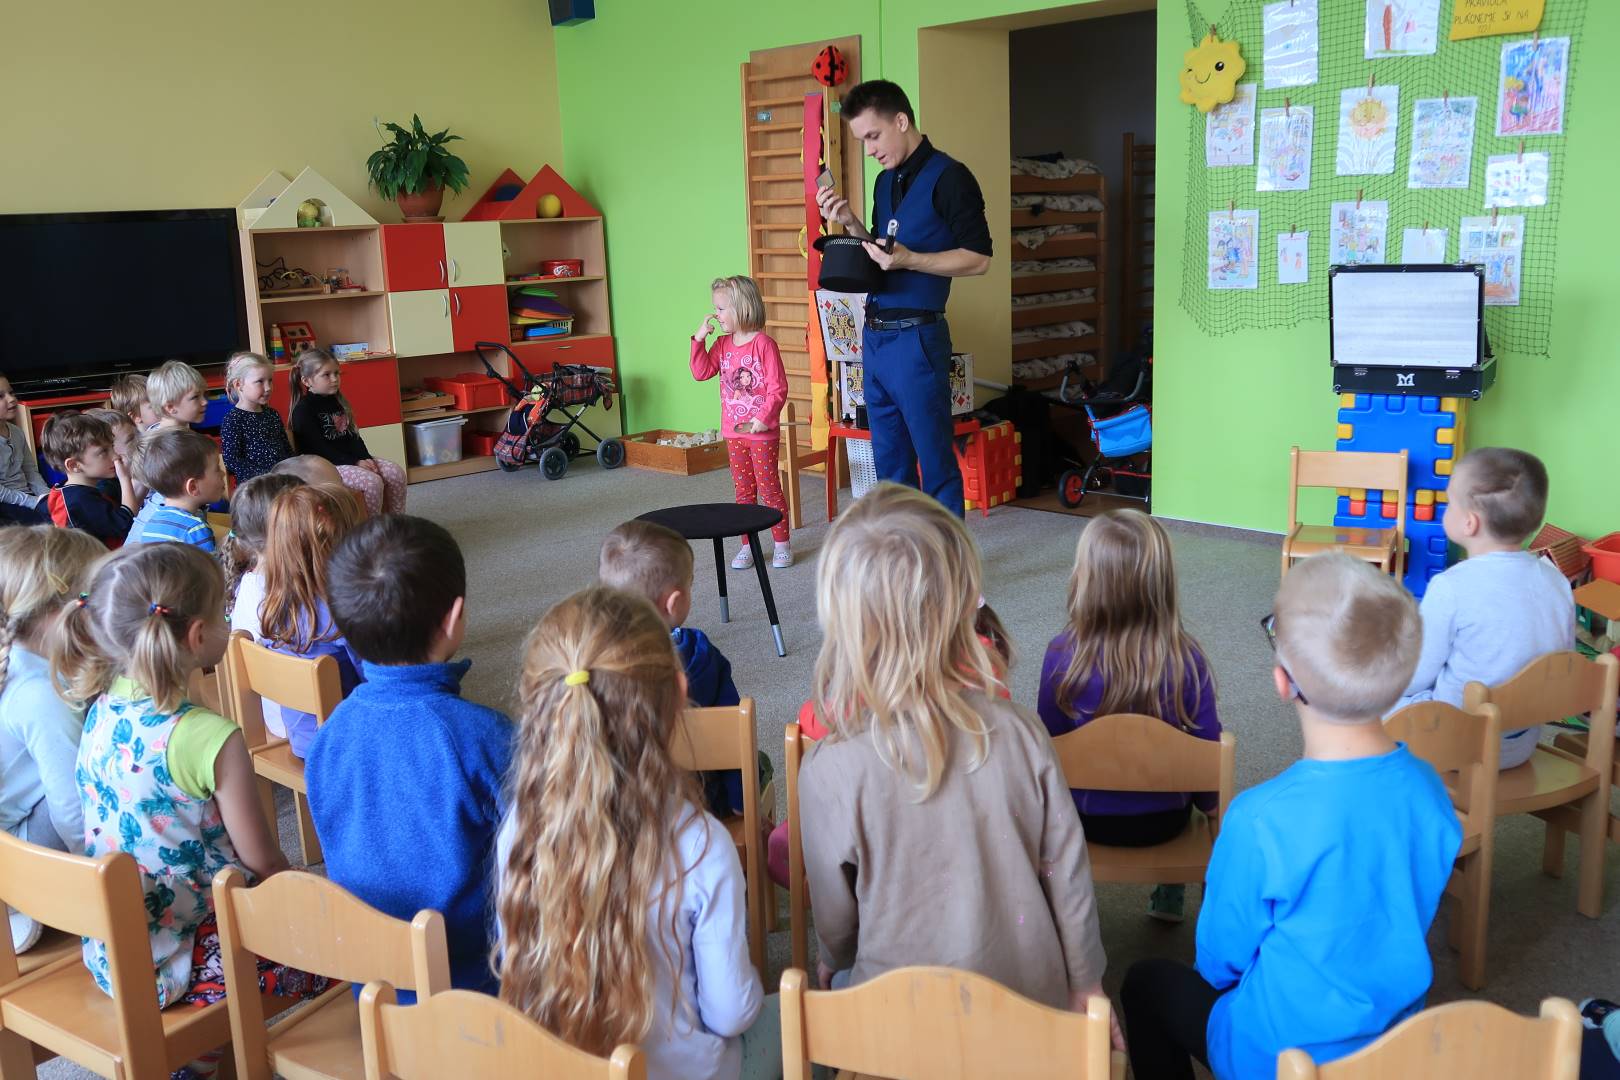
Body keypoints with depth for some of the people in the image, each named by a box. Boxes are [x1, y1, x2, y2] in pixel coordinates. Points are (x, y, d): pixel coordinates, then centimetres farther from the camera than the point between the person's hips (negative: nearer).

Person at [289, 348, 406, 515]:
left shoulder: (337, 401, 14)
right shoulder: (303, 410, -10)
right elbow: (319, 448, -16)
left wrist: (365, 458, -6)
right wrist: (355, 463, -22)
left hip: (352, 458, 8)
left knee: (396, 473, -9)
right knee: (372, 481, -29)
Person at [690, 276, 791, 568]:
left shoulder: (763, 343, -14)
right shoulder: (722, 344, 7)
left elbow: (778, 387, -16)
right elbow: (701, 373, 4)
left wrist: (764, 417, -23)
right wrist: (699, 339, -3)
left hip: (762, 431, -6)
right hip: (733, 431, 6)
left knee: (769, 488, 2)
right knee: (743, 490, 12)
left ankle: (782, 543, 13)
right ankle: (747, 545, 19)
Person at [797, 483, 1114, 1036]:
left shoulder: (830, 770, -22)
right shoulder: (1019, 732, -16)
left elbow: (834, 914, -6)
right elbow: (1069, 872, -5)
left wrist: (834, 963, 17)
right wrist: (1085, 987, 12)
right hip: (1031, 1001, 3)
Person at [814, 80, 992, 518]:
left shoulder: (948, 177, -9)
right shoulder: (885, 181, 15)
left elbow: (978, 259, -13)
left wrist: (908, 259, -23)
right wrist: (851, 223, 6)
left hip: (918, 338, -8)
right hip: (876, 334, 8)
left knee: (935, 463, -1)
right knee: (889, 464, 14)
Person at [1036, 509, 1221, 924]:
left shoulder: (1062, 656, -24)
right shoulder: (1186, 658, -22)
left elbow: (1049, 742, -9)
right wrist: (1207, 801, 12)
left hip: (1086, 819, 0)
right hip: (1164, 820, 1)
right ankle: (1170, 893, 44)